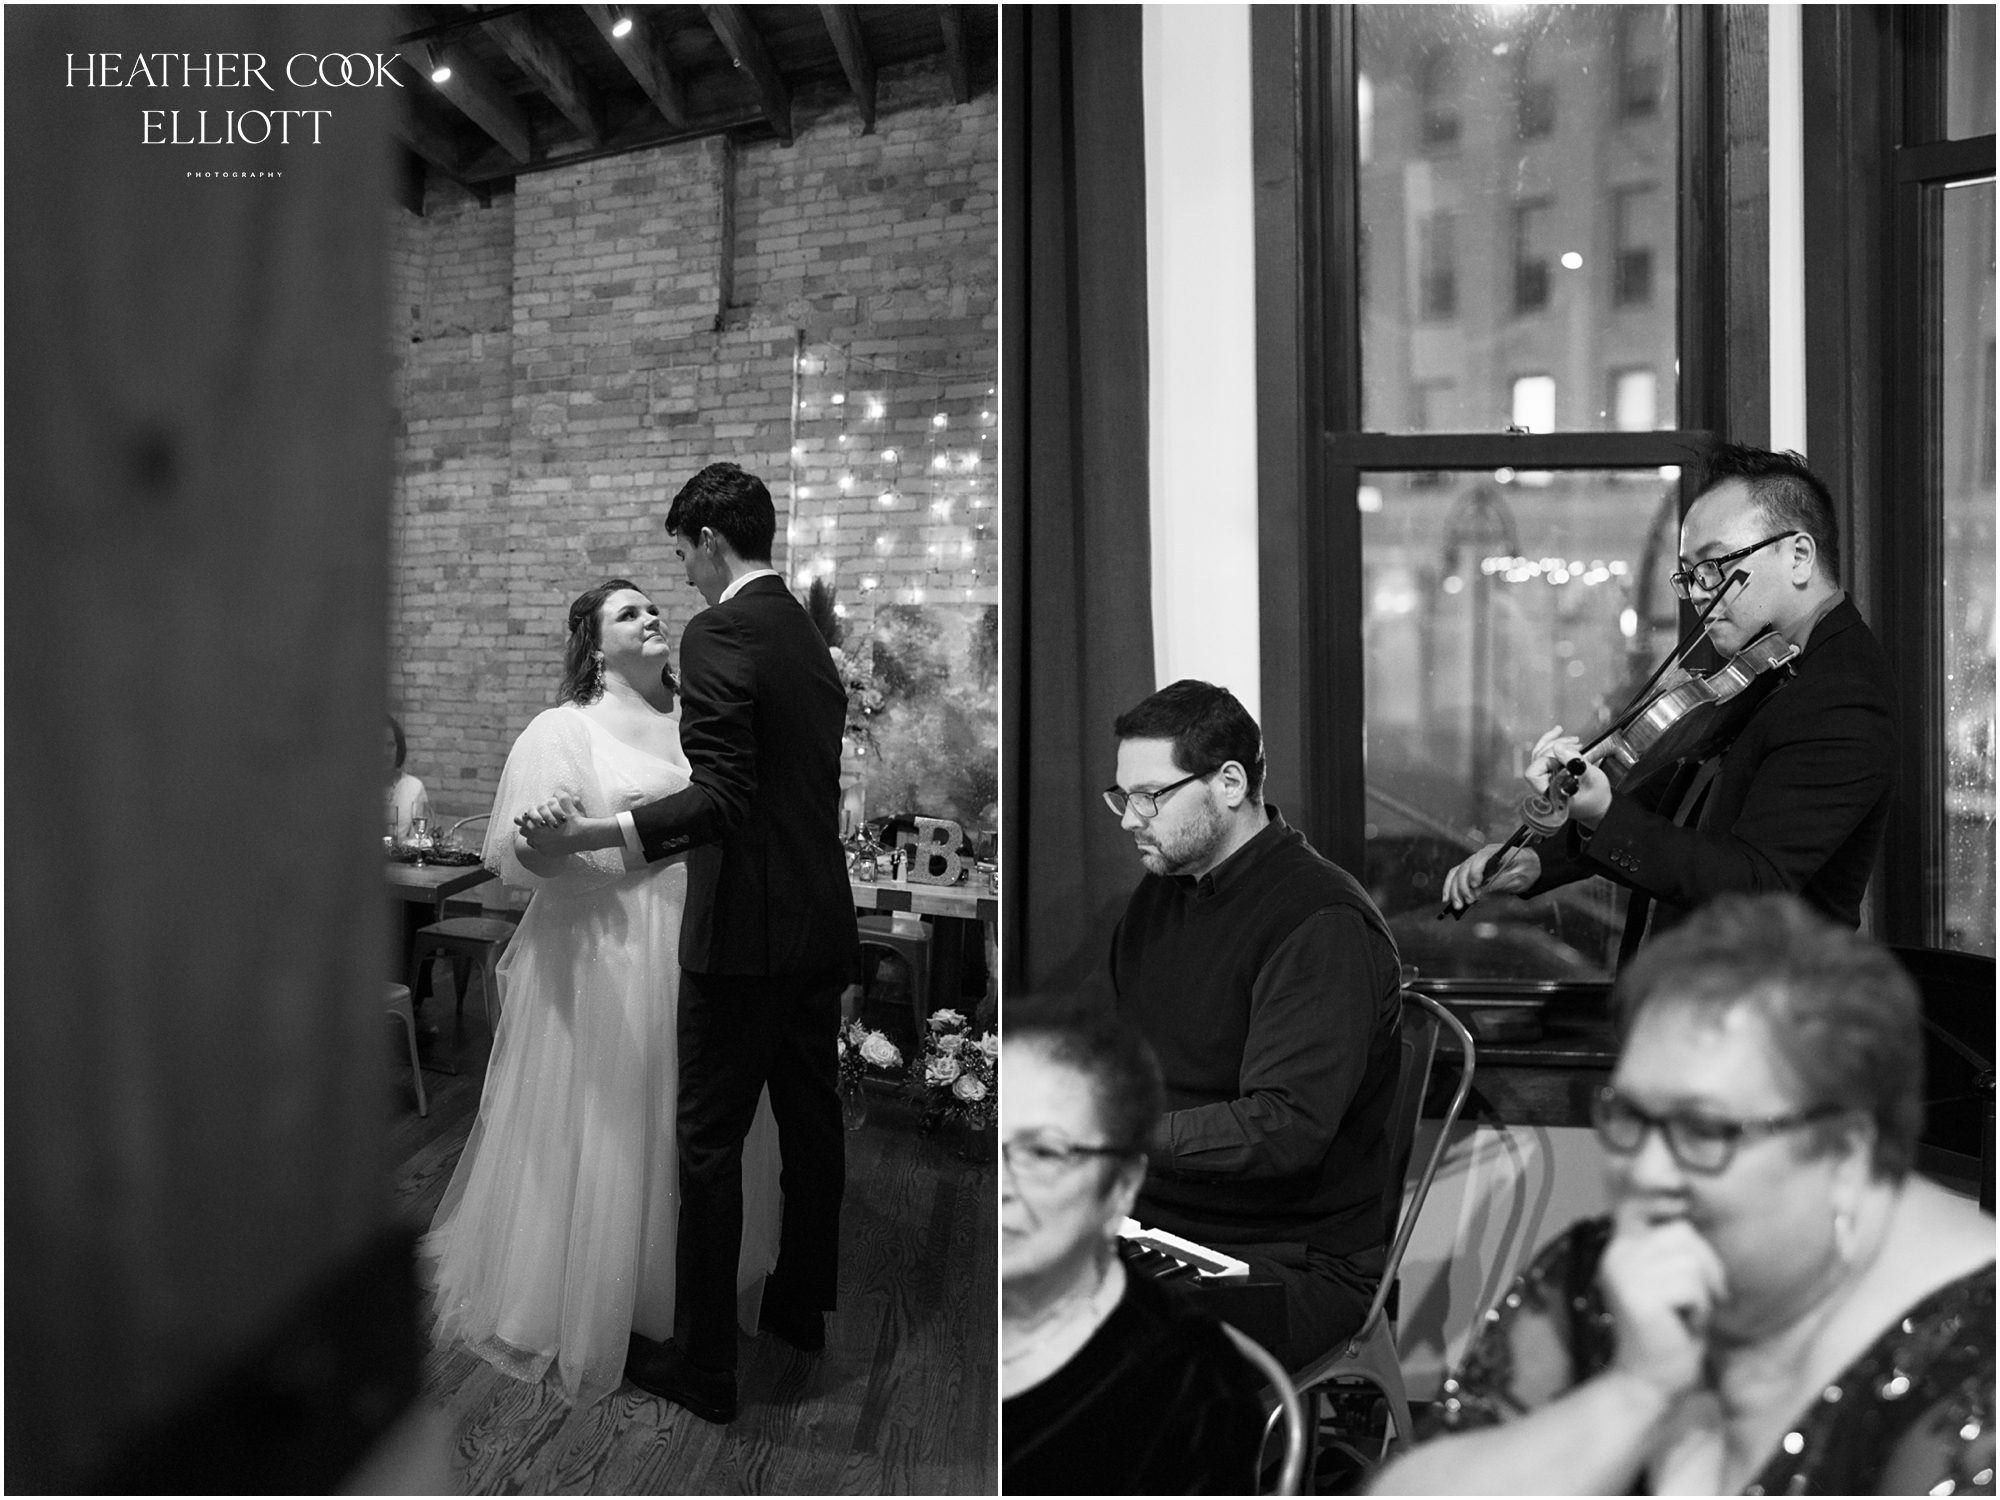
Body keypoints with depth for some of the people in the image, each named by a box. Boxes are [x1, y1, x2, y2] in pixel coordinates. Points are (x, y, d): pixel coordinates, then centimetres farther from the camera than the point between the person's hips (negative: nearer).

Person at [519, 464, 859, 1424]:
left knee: (711, 1140, 3)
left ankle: (703, 1364, 15)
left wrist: (589, 837, -22)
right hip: (822, 922, 9)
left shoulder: (717, 635, -14)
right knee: (811, 1119, 18)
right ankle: (801, 1306, 37)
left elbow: (723, 798, -23)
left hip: (745, 932, -9)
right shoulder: (810, 636, 12)